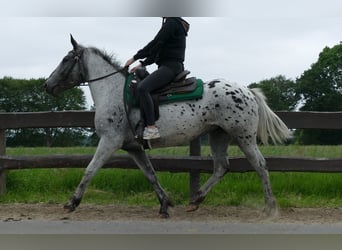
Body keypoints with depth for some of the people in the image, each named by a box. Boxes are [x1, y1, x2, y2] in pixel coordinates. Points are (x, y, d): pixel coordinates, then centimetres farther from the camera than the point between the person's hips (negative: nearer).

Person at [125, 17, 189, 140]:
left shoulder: (171, 23, -9)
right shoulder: (172, 24, 23)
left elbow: (155, 43, -15)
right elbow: (157, 49, 23)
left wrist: (135, 58, -9)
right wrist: (142, 64, 14)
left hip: (170, 66, -11)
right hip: (169, 66, 11)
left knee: (142, 88, -28)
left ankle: (151, 128, -32)